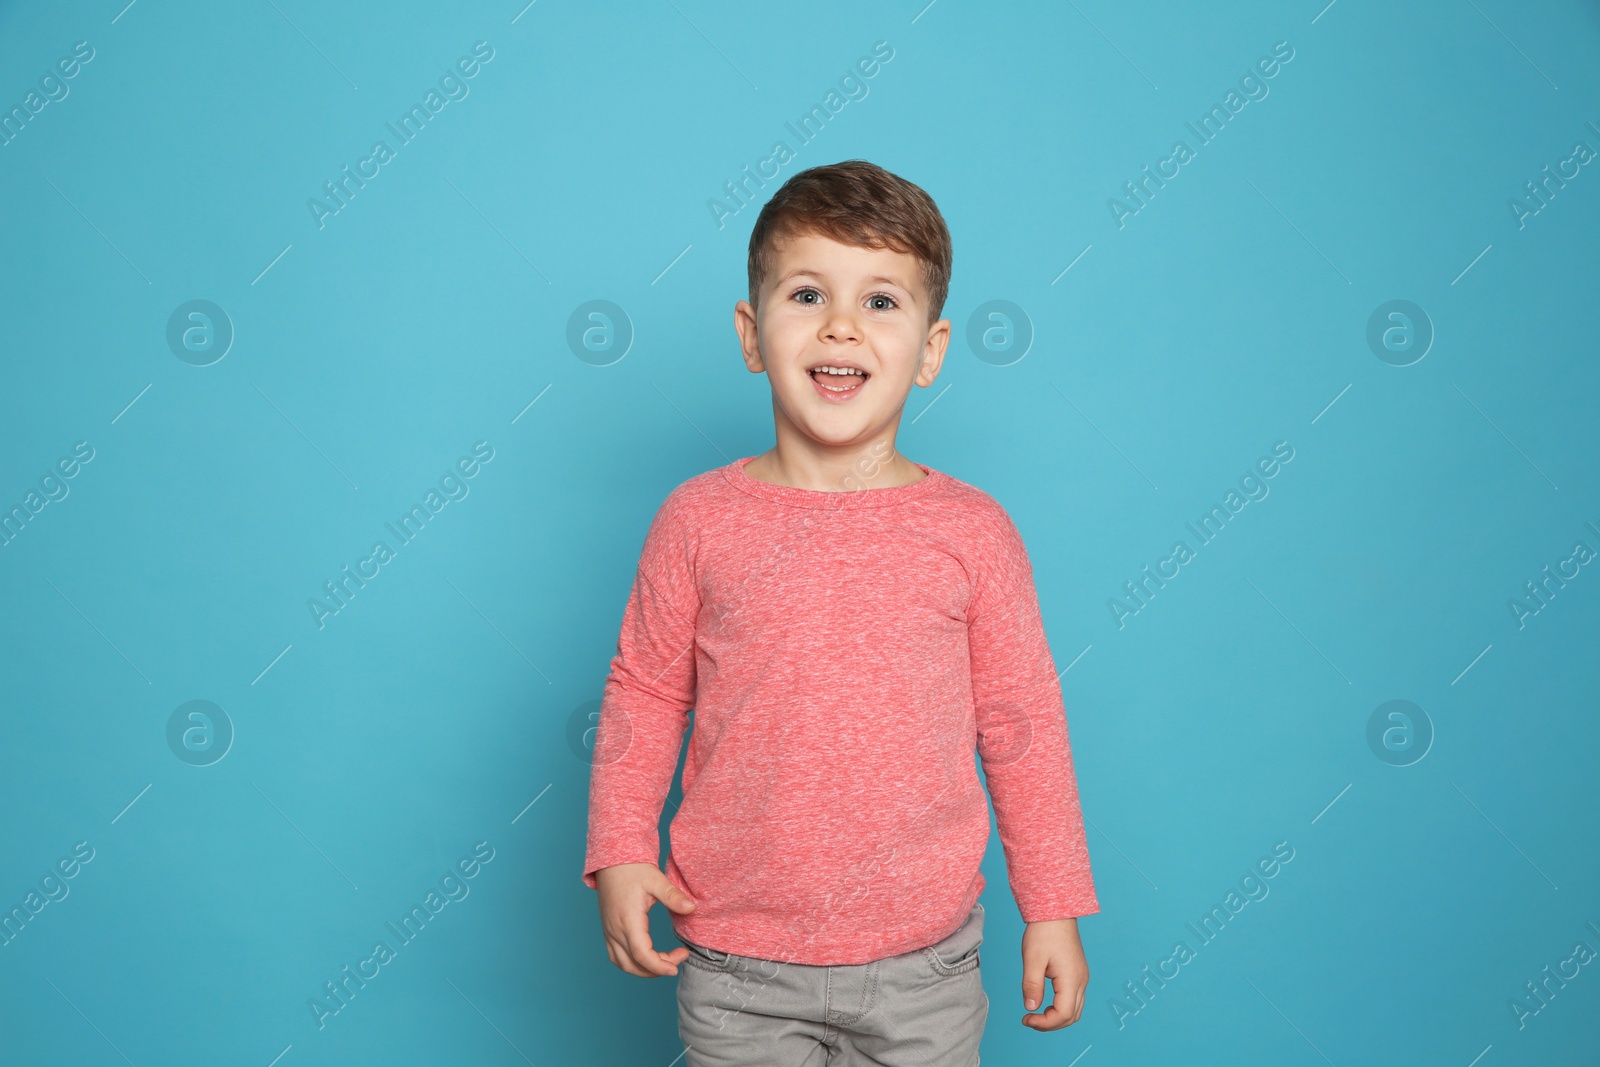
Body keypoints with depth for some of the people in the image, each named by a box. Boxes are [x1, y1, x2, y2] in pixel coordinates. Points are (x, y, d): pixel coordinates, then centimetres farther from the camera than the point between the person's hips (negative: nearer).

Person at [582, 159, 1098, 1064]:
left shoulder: (972, 532, -5)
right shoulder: (699, 521, -5)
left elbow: (1022, 724, 1)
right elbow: (647, 694, 5)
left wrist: (1056, 907, 4)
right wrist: (620, 853, -2)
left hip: (923, 966, 0)